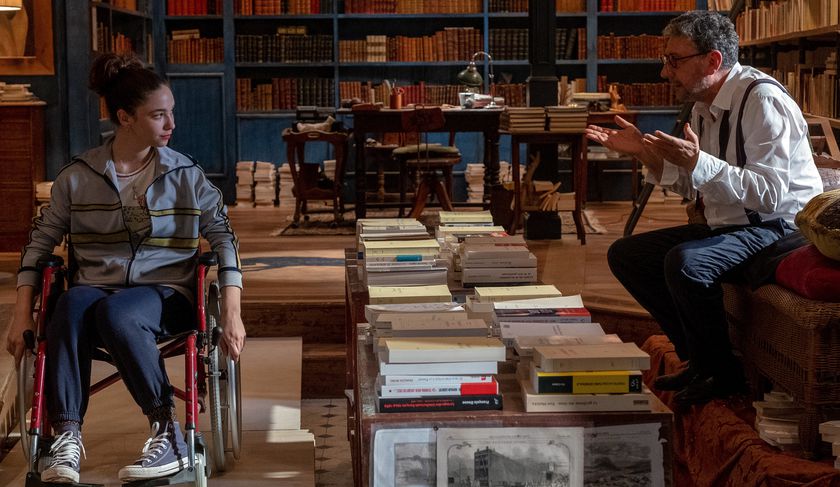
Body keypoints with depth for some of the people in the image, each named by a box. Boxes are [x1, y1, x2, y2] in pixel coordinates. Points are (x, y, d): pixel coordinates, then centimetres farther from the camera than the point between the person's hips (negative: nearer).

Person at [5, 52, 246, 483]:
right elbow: (39, 241, 10)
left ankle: (168, 433, -28)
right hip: (95, 285, 1)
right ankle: (66, 439, -35)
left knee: (116, 312, -37)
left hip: (164, 294, -1)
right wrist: (22, 315, 3)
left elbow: (223, 237, 4)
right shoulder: (78, 176, 6)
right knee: (70, 308, -36)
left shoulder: (186, 175, 5)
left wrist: (232, 314, -6)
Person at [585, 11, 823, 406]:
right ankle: (697, 358, 7)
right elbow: (692, 186, 17)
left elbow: (770, 193, -29)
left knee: (685, 262, -34)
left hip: (779, 228, -10)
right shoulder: (703, 107, 8)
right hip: (724, 225, 10)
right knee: (625, 254, 4)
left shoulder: (763, 100, -20)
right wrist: (644, 151, 3)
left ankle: (723, 373, -12)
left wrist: (698, 162, -36)